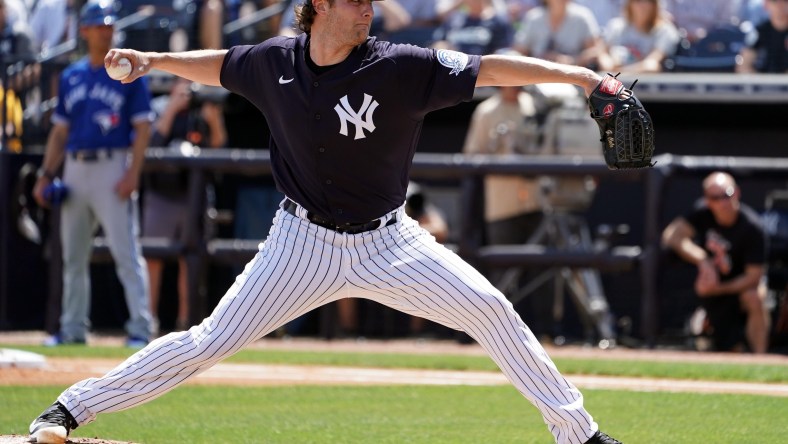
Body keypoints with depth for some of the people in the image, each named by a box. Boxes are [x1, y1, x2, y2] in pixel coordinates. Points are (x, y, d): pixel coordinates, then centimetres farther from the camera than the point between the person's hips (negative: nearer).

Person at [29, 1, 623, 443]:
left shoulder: (400, 67, -16)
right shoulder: (277, 61, -7)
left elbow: (488, 70, -22)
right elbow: (221, 67, 14)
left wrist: (574, 74, -30)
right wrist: (153, 61, 6)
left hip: (388, 242, 0)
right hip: (305, 243, 0)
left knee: (490, 310, -11)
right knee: (211, 341, -4)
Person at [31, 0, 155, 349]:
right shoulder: (71, 77, 14)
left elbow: (143, 127, -6)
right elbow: (60, 130, 18)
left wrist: (132, 173, -16)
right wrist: (46, 174, 8)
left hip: (112, 167, -6)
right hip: (75, 169, 6)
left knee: (126, 252, -10)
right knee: (73, 255, 9)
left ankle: (140, 328, -10)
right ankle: (73, 329, 16)